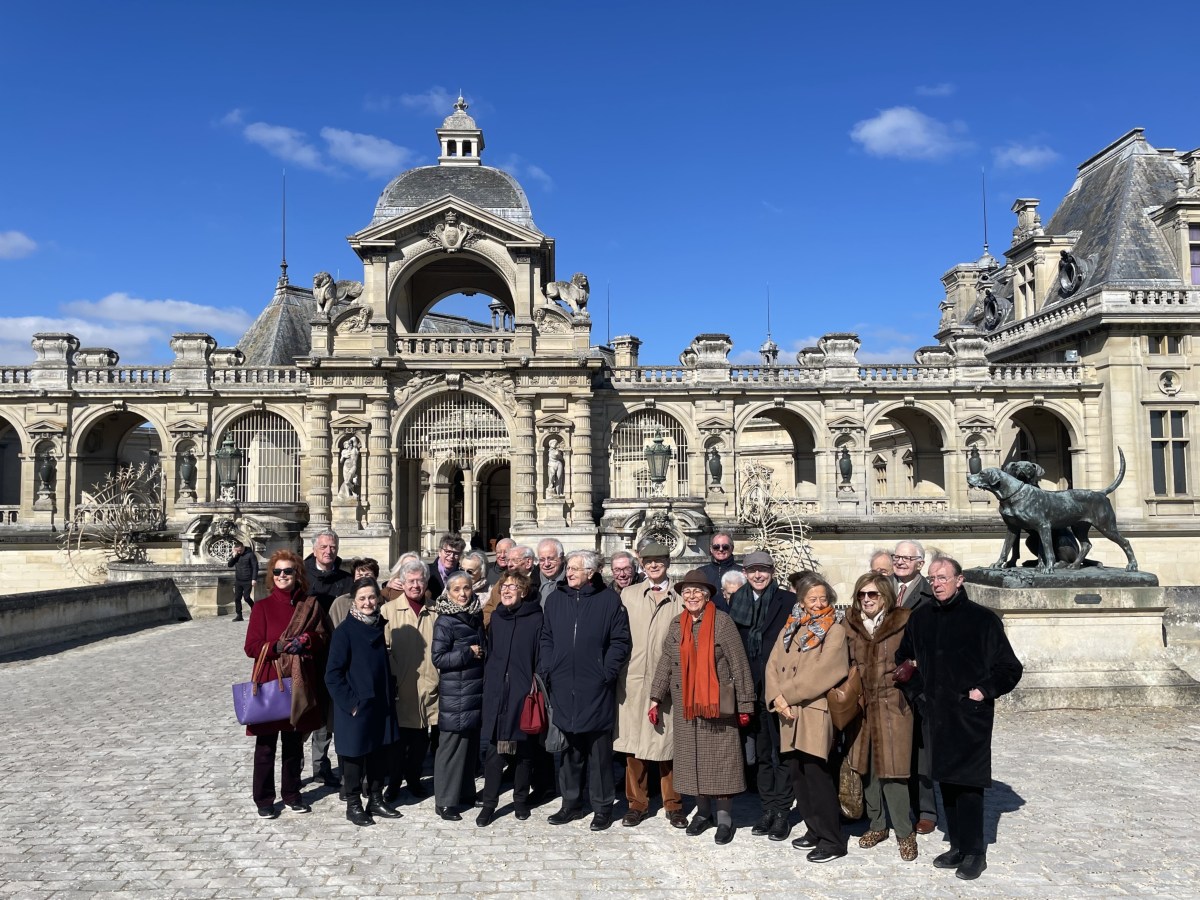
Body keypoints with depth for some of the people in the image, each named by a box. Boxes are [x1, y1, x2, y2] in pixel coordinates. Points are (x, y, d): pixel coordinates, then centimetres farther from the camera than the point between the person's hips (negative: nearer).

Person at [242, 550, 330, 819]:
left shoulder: (310, 605, 5)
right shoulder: (262, 606, -3)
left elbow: (323, 638, 4)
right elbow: (251, 647, -6)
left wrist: (306, 641, -16)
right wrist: (279, 647, -21)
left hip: (299, 683, 3)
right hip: (269, 683, -2)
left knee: (294, 743, 14)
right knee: (266, 745, 4)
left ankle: (291, 794, 28)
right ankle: (264, 799, 17)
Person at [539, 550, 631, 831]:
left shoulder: (609, 601, -3)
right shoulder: (555, 600, 8)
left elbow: (620, 641, -3)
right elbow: (546, 639, 12)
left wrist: (607, 673, -10)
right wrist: (546, 670, 2)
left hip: (596, 689, -3)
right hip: (562, 688, 4)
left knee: (599, 749, 4)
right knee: (568, 748, 12)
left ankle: (603, 807, 15)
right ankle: (571, 803, 25)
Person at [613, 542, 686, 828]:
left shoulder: (679, 598, 3)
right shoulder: (628, 595, 8)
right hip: (633, 678, 2)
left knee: (667, 739, 4)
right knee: (633, 740, 5)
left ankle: (672, 803, 18)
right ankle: (637, 802, 18)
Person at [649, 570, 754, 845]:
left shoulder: (722, 621, -9)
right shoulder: (677, 623, 6)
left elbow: (739, 665, -8)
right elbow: (665, 662, 8)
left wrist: (745, 704, -8)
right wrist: (656, 699, 6)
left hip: (718, 706, -4)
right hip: (685, 706, 4)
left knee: (719, 760, 0)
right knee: (693, 759, 9)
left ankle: (725, 817, 11)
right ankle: (703, 811, 23)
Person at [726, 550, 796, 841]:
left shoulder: (788, 601, -4)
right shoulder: (737, 601, 8)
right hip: (751, 689, 4)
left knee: (781, 752, 1)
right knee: (761, 752, 12)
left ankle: (782, 812, 9)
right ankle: (767, 809, 21)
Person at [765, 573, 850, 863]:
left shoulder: (835, 631, -5)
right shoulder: (791, 628, 13)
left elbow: (819, 673, -13)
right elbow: (773, 665, 7)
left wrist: (785, 694, -10)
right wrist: (777, 698, -8)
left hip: (816, 713, -6)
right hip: (790, 715, 6)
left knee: (817, 775, -5)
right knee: (799, 775, 10)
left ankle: (832, 840, 6)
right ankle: (815, 831, 24)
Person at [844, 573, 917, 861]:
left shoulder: (903, 623, -4)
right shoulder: (851, 626, 7)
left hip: (892, 705, -4)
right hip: (861, 707, 4)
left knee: (892, 769, -5)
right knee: (866, 767, 10)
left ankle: (905, 832, 9)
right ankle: (876, 825, 25)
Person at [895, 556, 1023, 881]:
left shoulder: (982, 618, -6)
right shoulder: (920, 618, 7)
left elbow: (1010, 668, -2)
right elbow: (904, 657, 21)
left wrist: (983, 691, -10)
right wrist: (918, 689, 9)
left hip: (970, 716, -5)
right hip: (937, 714, 5)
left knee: (968, 783, -4)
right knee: (946, 780, 10)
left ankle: (974, 852, 8)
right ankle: (957, 846, 21)